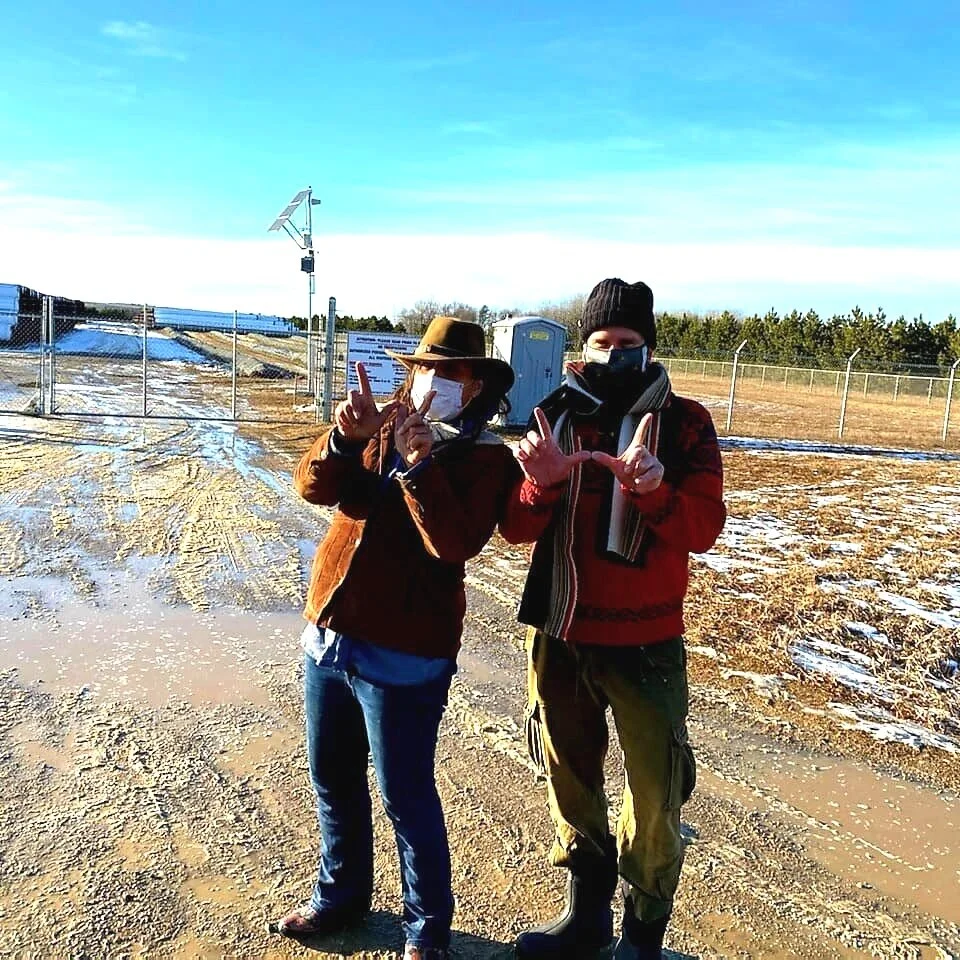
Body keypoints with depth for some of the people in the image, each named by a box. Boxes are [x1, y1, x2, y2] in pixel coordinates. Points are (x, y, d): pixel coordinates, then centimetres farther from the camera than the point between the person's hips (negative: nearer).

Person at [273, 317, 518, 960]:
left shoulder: (486, 458, -7)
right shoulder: (381, 428, 9)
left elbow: (455, 542, -23)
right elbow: (314, 486, -6)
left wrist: (419, 459, -28)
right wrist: (348, 436, -24)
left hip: (402, 656, -6)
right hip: (328, 636, 6)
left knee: (406, 798, 5)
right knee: (334, 782, 20)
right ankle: (342, 894, 43)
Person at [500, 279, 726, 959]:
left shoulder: (684, 423, -5)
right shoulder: (554, 416, 2)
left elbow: (705, 527, -14)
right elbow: (518, 528, -3)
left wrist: (652, 490, -33)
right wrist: (541, 482, -23)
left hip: (645, 642, -3)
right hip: (558, 633, 3)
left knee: (653, 796, 3)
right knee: (570, 779, 16)